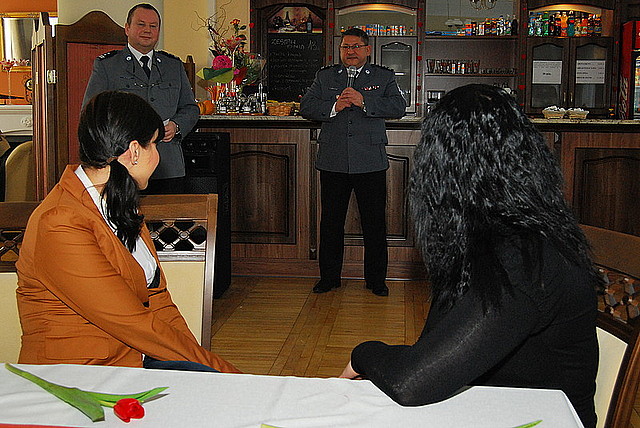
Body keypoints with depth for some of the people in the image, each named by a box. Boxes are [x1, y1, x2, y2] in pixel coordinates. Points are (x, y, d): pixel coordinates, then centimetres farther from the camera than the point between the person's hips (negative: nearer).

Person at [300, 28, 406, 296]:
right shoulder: (325, 76, 14)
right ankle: (329, 277, 21)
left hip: (370, 162, -1)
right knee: (331, 221, 9)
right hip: (333, 161, 2)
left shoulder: (384, 77, 9)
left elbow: (398, 107, -6)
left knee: (374, 222, 4)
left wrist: (364, 101, -17)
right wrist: (334, 106, -12)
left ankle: (376, 279, 17)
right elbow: (306, 108, 4)